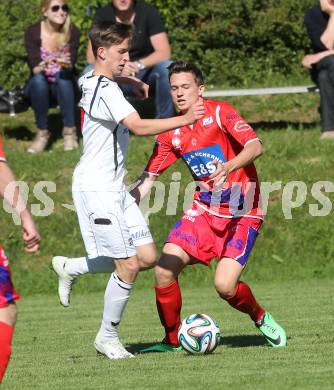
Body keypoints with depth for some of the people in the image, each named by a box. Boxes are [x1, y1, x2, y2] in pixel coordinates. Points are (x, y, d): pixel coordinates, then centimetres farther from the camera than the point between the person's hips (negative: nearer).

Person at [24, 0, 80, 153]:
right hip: (39, 87, 0)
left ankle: (70, 131, -28)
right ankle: (42, 133, -25)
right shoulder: (32, 32, -12)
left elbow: (71, 65, -19)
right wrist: (42, 66, -42)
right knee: (38, 79, -33)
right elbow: (35, 68, -19)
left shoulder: (72, 32, -10)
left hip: (64, 88, 0)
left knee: (63, 75, -32)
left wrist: (66, 64, -43)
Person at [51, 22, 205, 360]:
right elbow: (139, 127, -28)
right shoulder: (106, 89, -18)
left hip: (114, 188, 10)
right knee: (128, 266, -8)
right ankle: (107, 338, 9)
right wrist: (184, 119, -30)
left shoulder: (92, 82, 12)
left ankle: (70, 268, 21)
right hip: (96, 189, -10)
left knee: (146, 256, 5)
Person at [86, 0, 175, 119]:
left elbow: (164, 53, -17)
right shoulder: (103, 15, -7)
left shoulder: (148, 12, -10)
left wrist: (139, 64, -37)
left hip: (146, 71, -1)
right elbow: (91, 57, -13)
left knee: (167, 68, -32)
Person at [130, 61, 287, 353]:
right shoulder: (171, 133, 4)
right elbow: (149, 177, 8)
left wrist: (229, 167, -41)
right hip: (204, 208, 5)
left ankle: (260, 318, 15)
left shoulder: (219, 113, -11)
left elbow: (255, 146, -23)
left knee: (225, 285, -17)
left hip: (242, 213, -5)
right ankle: (172, 340, 8)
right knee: (164, 270, -10)